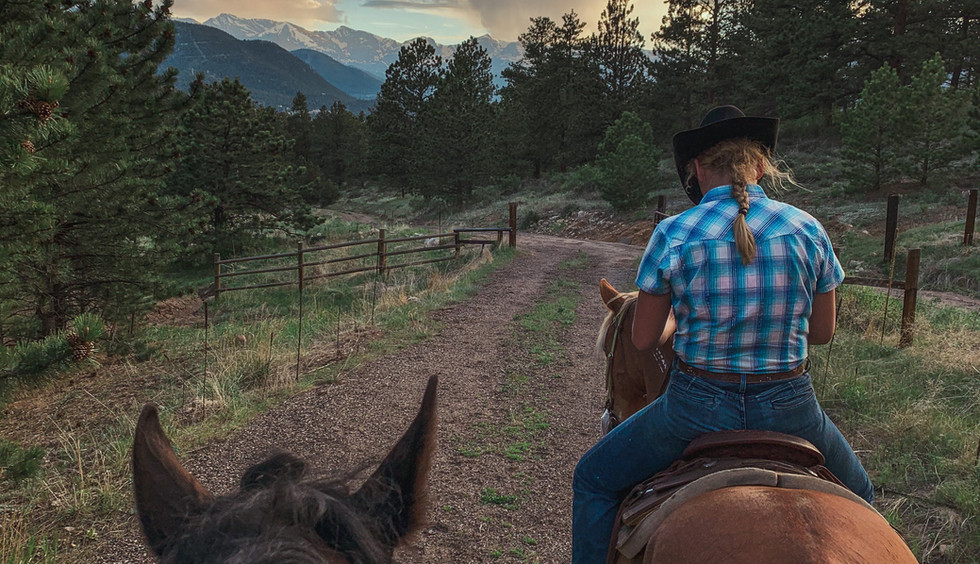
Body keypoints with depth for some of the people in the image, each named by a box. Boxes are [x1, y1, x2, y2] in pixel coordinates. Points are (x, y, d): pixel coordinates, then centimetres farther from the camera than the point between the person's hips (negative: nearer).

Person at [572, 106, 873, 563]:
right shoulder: (808, 230, -5)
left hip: (698, 405, -2)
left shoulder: (673, 235, -13)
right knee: (855, 496, 35)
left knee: (593, 480, 22)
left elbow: (643, 340, -5)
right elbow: (823, 332, 5)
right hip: (789, 406, 3)